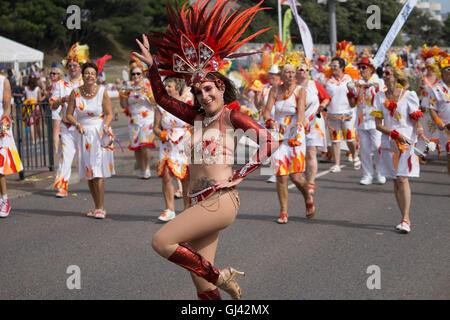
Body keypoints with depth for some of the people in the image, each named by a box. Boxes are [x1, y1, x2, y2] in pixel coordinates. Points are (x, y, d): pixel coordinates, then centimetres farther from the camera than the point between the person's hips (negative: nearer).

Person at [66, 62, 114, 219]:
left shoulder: (102, 91, -6)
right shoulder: (75, 92, -1)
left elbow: (109, 113, -4)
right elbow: (69, 114, 3)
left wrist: (106, 125, -23)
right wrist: (77, 124, -15)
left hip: (100, 134, -3)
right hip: (83, 135, 3)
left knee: (98, 172, -11)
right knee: (89, 173, 6)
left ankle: (101, 208, -6)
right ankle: (98, 207, 17)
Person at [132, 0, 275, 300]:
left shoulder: (231, 116, -2)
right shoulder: (198, 116, 16)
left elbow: (267, 141, -11)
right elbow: (162, 98, 20)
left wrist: (240, 173, -10)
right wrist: (151, 67, 9)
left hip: (221, 199, -7)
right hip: (201, 202, 7)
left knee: (162, 241, -18)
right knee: (201, 284, 4)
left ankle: (221, 277, -7)